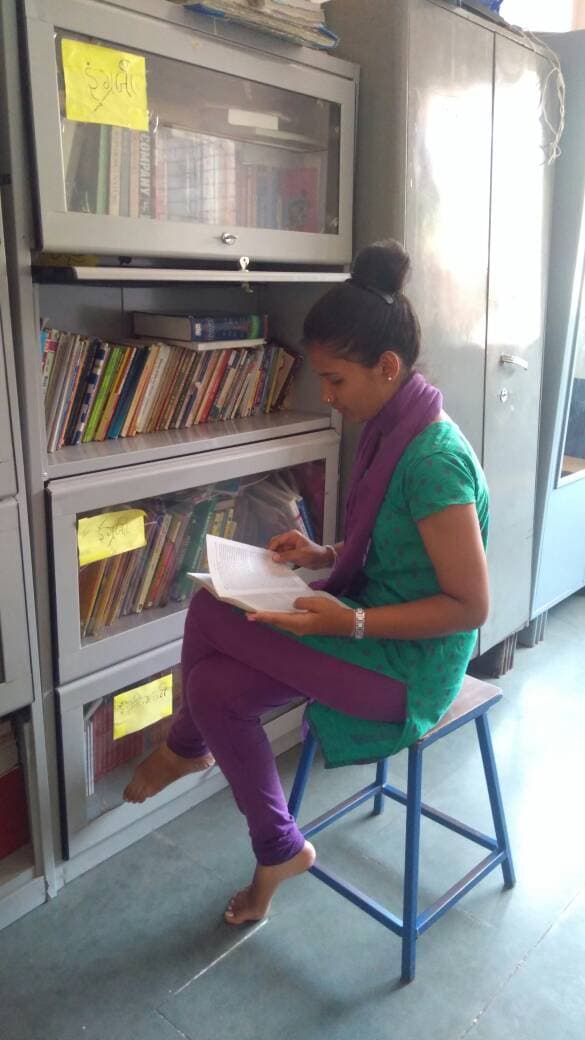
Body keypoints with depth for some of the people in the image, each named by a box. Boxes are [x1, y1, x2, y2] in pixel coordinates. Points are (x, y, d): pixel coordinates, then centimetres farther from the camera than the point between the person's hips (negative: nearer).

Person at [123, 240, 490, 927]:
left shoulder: (433, 457, -25)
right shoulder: (388, 430, 3)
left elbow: (470, 605, -22)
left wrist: (350, 622, -28)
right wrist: (323, 557, -2)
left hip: (410, 665, -8)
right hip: (374, 625, 8)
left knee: (210, 614, -11)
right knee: (217, 686, -3)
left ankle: (185, 747, 18)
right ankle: (278, 851, 18)